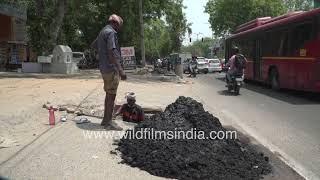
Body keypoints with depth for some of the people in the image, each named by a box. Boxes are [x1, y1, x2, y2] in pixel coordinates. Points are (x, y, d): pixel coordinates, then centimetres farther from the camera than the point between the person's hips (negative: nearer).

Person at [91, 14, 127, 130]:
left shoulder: (102, 32, 16)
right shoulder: (111, 32, -14)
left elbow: (93, 45, 30)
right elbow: (112, 52, -25)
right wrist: (120, 70, -28)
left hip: (104, 68, 10)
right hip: (111, 69, -10)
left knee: (109, 95, 16)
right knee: (111, 96, -3)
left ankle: (106, 119, 24)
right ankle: (108, 122, 3)